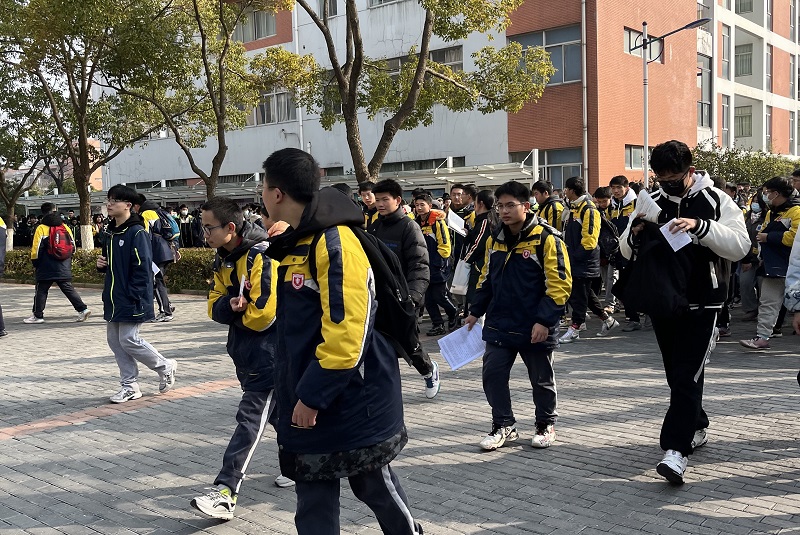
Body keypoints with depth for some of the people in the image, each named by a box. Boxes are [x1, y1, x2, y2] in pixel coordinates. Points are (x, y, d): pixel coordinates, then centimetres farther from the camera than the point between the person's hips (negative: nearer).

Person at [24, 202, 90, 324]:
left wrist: (35, 263, 5)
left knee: (41, 291, 5)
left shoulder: (41, 228, -7)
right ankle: (83, 309, -2)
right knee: (68, 289, 7)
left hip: (46, 268, -4)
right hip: (64, 269, 4)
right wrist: (68, 261, 22)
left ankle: (37, 315, 9)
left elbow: (36, 249, -8)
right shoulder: (65, 228, 7)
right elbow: (73, 246, 11)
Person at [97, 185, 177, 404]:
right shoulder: (112, 232, 12)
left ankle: (166, 367, 14)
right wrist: (101, 264, 4)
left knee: (128, 340, -8)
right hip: (114, 299, 9)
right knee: (114, 339, 9)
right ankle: (130, 386, 18)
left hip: (132, 301, -9)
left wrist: (133, 296, -21)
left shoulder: (137, 232, -15)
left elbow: (143, 267, -19)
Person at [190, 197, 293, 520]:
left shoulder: (261, 256, -22)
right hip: (245, 350, 9)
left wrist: (236, 315, -6)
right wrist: (231, 306, -18)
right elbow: (215, 308, 6)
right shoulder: (223, 260, 7)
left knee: (250, 419, -9)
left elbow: (263, 314, -27)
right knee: (276, 411, 20)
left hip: (270, 351, -9)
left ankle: (225, 493, -10)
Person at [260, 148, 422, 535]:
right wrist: (301, 392, 19)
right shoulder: (297, 243, 9)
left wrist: (312, 394, -21)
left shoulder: (336, 243, -20)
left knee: (374, 485, 13)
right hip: (308, 400, 8)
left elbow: (345, 333, -26)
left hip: (353, 401, -8)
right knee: (313, 502, 12)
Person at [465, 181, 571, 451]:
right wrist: (475, 312, 12)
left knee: (542, 380, 11)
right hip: (499, 325, 5)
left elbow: (559, 285, -15)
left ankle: (546, 425, 32)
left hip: (535, 329, -5)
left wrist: (544, 320, -20)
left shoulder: (546, 240, -13)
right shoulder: (494, 240, 6)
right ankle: (503, 425, 20)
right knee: (492, 375, 3)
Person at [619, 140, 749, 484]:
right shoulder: (652, 202, 6)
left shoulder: (715, 201, -4)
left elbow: (740, 246, -15)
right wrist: (635, 235, -14)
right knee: (677, 374, 14)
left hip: (701, 305, -4)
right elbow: (627, 253, 10)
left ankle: (677, 449, -13)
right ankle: (697, 428, 33)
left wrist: (699, 226, -28)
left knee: (688, 375, -10)